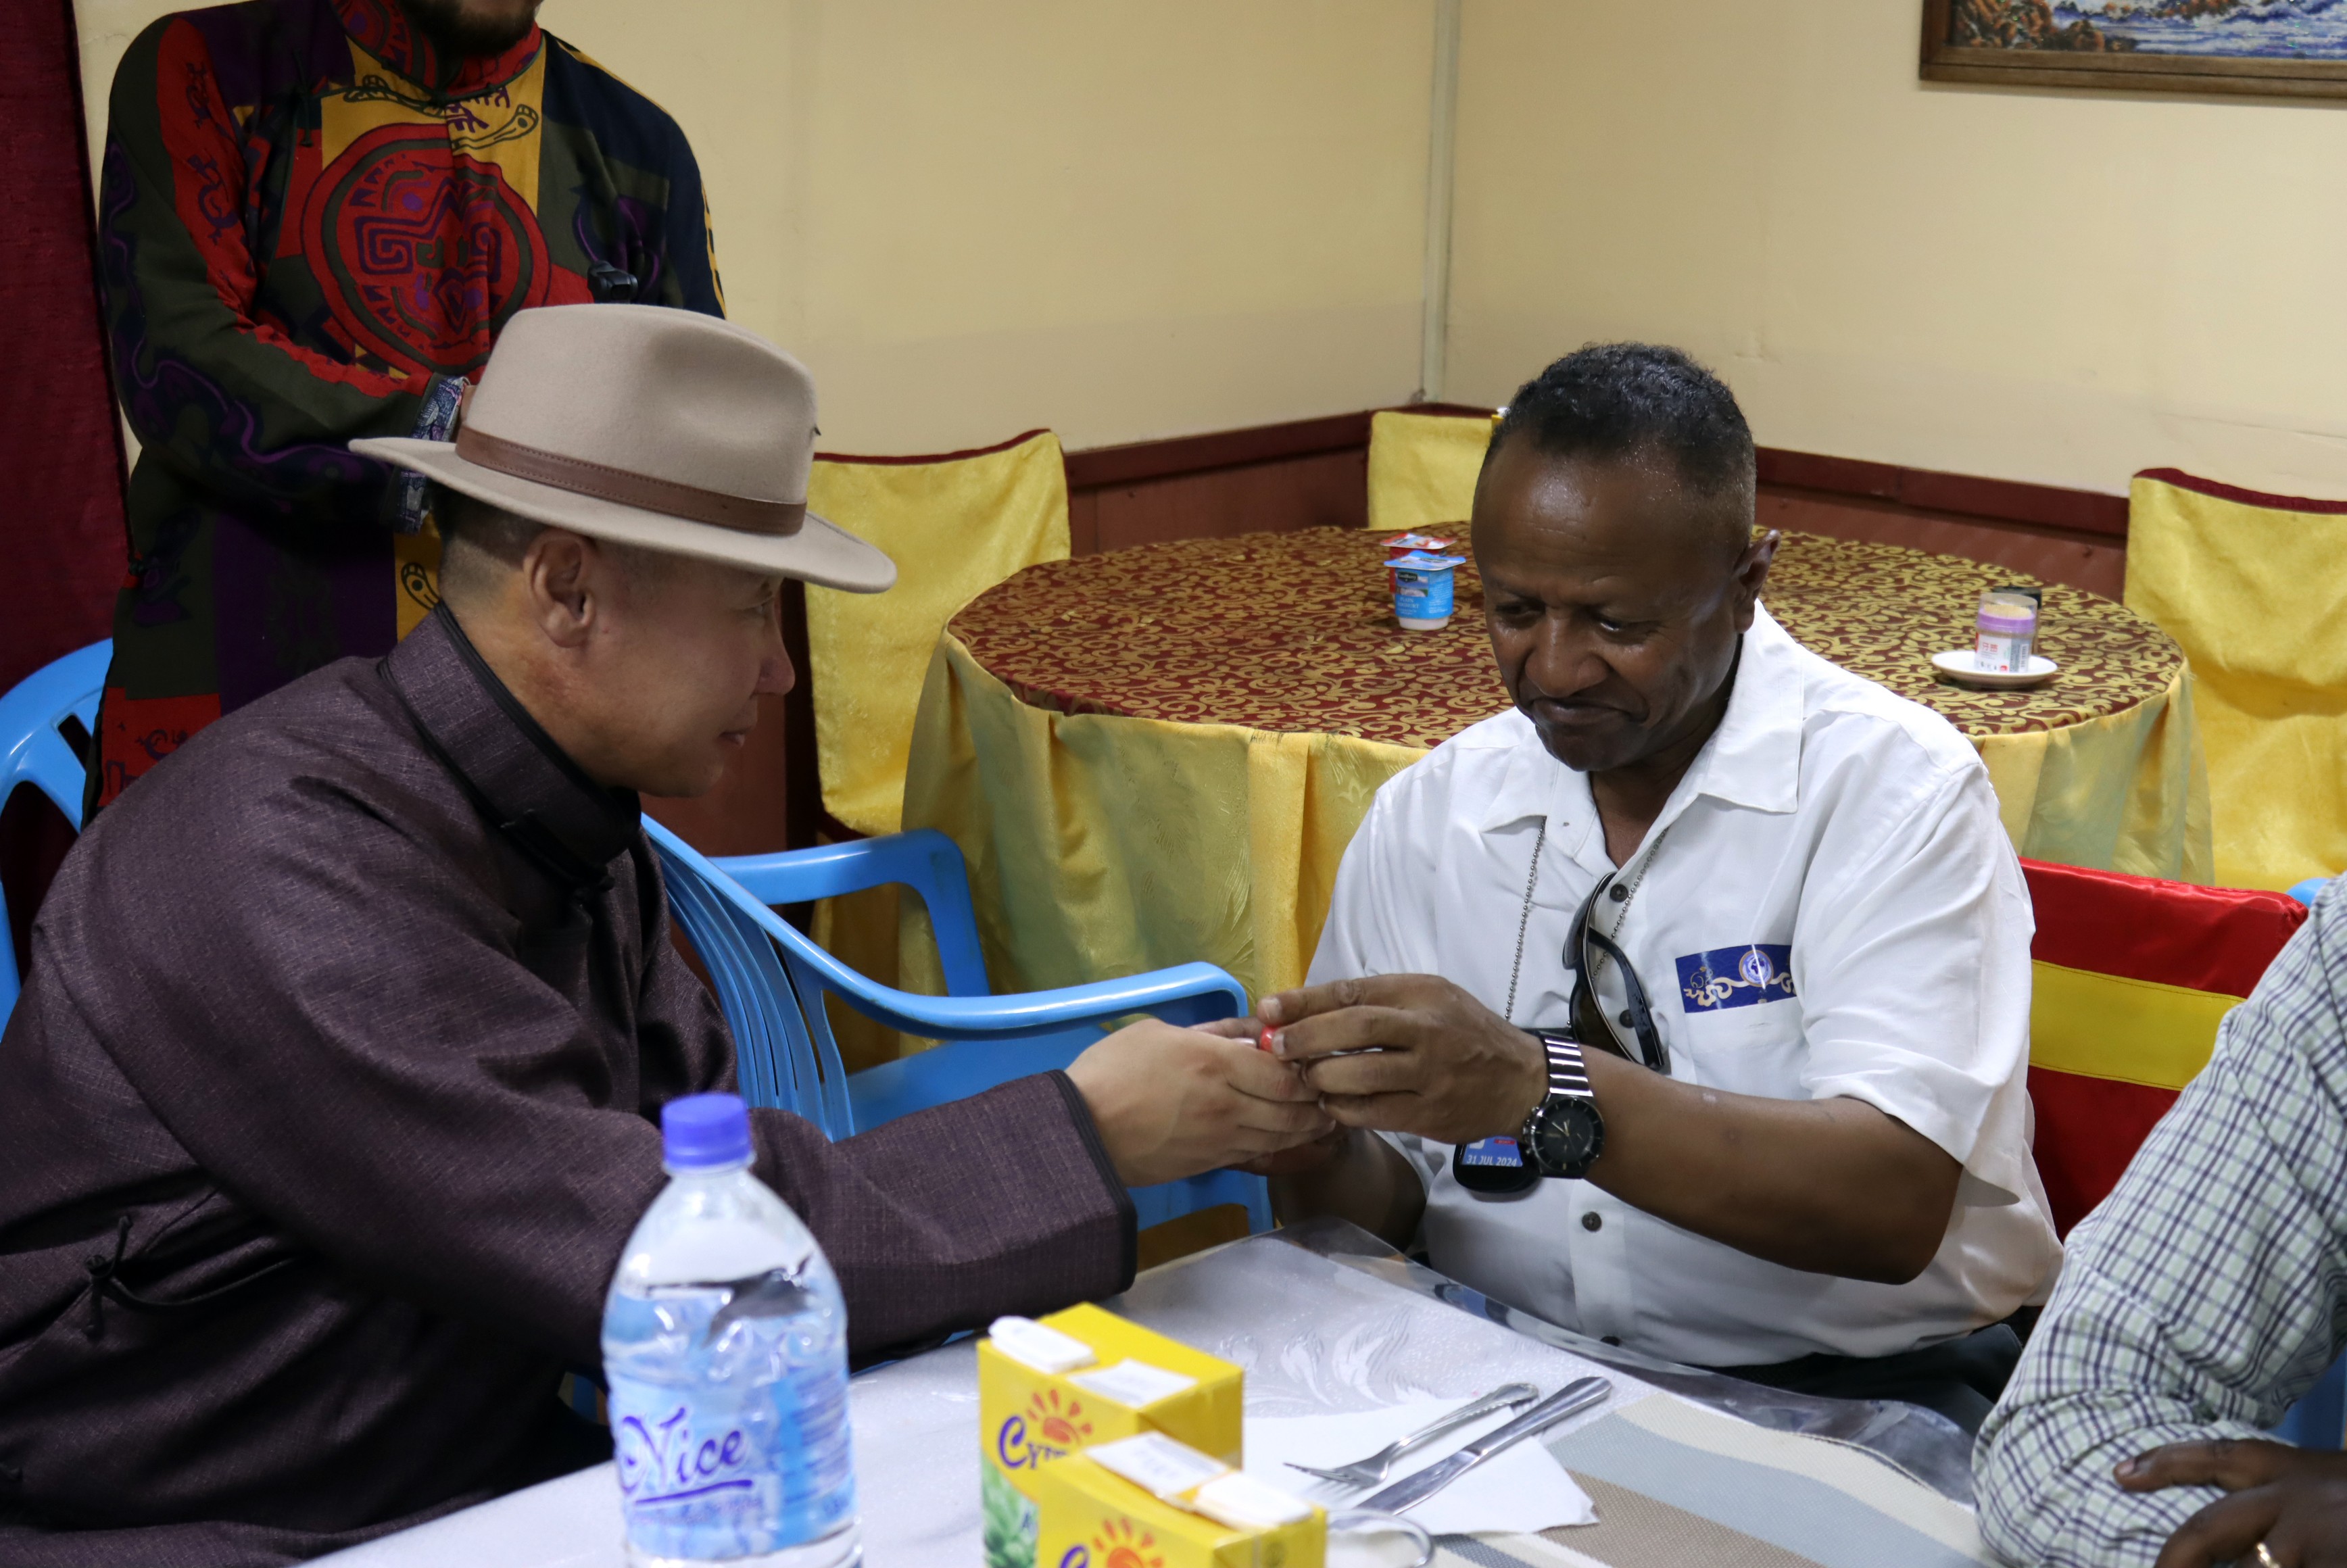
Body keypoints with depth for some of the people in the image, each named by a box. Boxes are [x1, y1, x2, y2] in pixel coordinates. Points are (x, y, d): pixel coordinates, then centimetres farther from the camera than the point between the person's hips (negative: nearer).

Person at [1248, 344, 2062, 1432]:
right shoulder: (1426, 814, 6)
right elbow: (1386, 1207, 7)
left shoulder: (1893, 787, -8)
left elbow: (1896, 1204, -21)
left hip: (1845, 1390, -3)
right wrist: (1322, 1150, -18)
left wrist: (1542, 1091, -32)